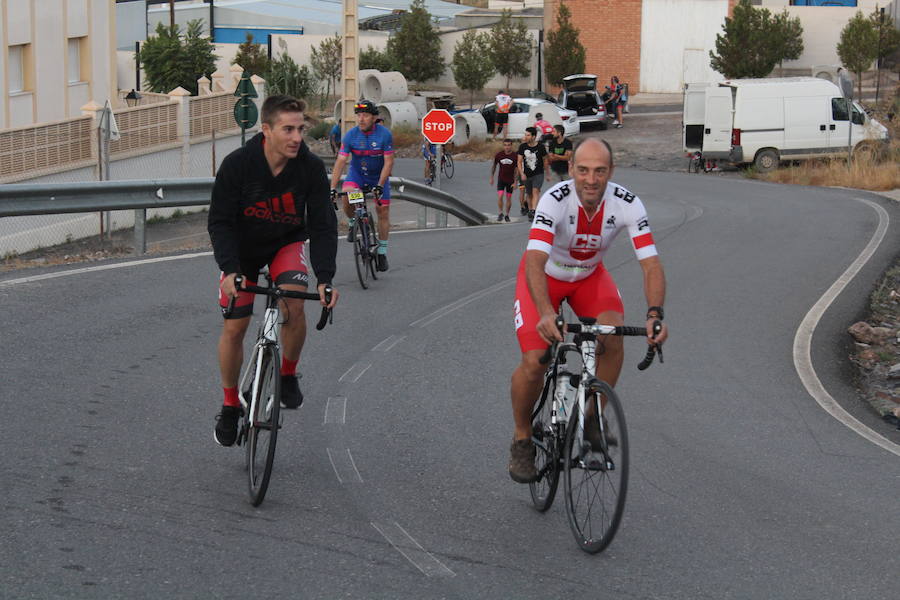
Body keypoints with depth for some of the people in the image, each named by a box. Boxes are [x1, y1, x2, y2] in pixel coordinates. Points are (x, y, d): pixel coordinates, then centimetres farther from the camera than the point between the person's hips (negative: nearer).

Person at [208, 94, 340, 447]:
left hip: (287, 243, 0)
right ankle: (230, 406, 16)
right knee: (234, 326, -4)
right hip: (243, 248, 0)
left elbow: (322, 225, -18)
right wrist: (230, 269, -35)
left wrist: (325, 278, -30)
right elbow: (219, 222, -21)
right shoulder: (237, 164, -27)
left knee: (294, 305, -25)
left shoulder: (311, 167, -23)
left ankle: (288, 375, 2)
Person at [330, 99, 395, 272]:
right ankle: (353, 223, 1)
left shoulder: (384, 134, -22)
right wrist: (333, 188, -29)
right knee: (347, 195, -29)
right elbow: (340, 161, -21)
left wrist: (380, 185, -31)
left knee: (383, 211, -3)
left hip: (379, 175, 0)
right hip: (357, 174, 0)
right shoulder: (351, 135, -19)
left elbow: (388, 162, -21)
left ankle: (382, 252, 10)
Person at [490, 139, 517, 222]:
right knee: (500, 196, -12)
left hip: (510, 180, 0)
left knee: (509, 198, 6)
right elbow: (493, 166, 8)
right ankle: (500, 213, 2)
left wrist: (515, 182, -11)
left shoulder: (515, 156, -13)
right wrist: (492, 177, 10)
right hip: (501, 179, 0)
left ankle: (507, 215, 20)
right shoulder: (499, 155, -9)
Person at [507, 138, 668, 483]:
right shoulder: (555, 200, -34)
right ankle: (522, 438, 9)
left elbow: (651, 264, -30)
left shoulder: (627, 204, -26)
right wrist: (546, 314, -61)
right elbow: (535, 261, -45)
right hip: (545, 276, -2)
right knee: (534, 363, -18)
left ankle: (594, 417, -4)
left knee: (613, 335, -26)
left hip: (589, 276, 2)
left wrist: (655, 314, -47)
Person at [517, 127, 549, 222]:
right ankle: (530, 211, 28)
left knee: (535, 191, -20)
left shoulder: (540, 147, -6)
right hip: (527, 175, 3)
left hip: (538, 174, -3)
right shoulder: (522, 147, -2)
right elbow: (519, 161, 0)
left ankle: (533, 211, -31)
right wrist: (522, 173, -14)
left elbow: (545, 160, 6)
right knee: (529, 194, 11)